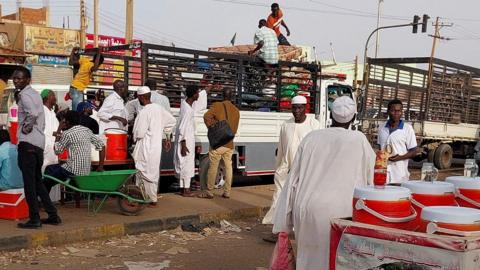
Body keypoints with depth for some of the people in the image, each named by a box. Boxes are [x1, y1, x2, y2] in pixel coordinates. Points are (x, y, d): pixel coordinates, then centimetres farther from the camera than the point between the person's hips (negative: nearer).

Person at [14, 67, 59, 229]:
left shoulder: (24, 94, -10)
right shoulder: (35, 93, 18)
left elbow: (32, 113, -27)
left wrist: (25, 128, -13)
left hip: (27, 143, -9)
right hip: (39, 143, 9)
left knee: (29, 182, -4)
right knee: (37, 181, 16)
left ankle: (34, 219, 0)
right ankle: (52, 214, 17)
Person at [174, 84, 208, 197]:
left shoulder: (186, 102, 4)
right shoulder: (187, 109, -23)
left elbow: (201, 95, 23)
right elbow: (182, 127, -23)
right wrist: (183, 144, -22)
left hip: (188, 139, 9)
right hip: (186, 141, -9)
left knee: (184, 164, 13)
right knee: (187, 164, -3)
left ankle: (183, 187, 20)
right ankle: (186, 190, 3)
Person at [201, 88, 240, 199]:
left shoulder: (217, 106, -6)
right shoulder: (236, 111, 7)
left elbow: (207, 116, -21)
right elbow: (235, 129, 10)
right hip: (229, 144, 4)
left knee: (213, 167, 1)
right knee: (228, 167, 11)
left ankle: (209, 192, 5)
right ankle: (227, 192, 13)